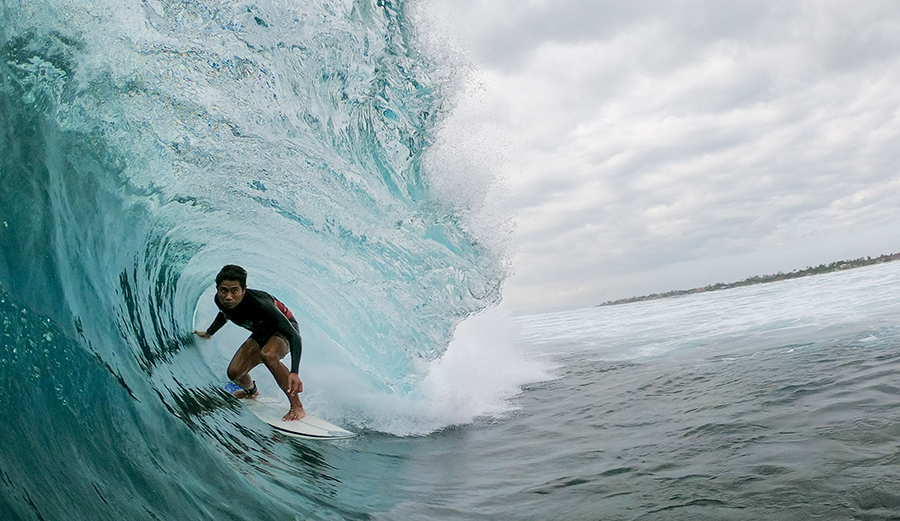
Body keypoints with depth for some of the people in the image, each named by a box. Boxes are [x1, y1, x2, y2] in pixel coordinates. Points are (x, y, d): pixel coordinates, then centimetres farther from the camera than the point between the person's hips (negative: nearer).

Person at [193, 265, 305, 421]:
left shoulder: (258, 303, -38)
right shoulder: (221, 301, -19)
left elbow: (295, 336, -39)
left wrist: (294, 373, -49)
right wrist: (208, 333, 28)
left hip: (285, 330, -6)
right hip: (261, 333, 7)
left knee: (267, 355, -38)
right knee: (234, 373, -7)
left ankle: (297, 407, -28)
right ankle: (251, 391, 32)